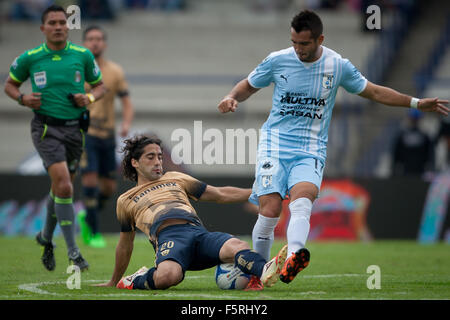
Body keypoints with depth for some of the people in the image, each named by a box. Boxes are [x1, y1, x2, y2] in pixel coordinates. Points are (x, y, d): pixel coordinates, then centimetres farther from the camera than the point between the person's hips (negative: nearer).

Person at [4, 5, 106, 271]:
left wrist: (90, 98, -7)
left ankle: (46, 237, 40)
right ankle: (72, 250, -17)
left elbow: (100, 85, 14)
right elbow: (10, 84, 13)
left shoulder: (83, 55, 2)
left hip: (75, 128, 3)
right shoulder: (29, 58, -2)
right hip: (46, 127, -3)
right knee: (64, 184, -20)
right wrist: (22, 98, -8)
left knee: (61, 187, 14)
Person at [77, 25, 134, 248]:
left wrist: (126, 124, -15)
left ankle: (86, 217, 33)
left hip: (107, 135, 3)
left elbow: (127, 103, 4)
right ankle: (93, 234, -7)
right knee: (90, 181, -15)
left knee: (109, 188, 6)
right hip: (84, 134, -3)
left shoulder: (115, 71, 5)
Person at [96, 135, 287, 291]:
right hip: (168, 238, -3)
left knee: (238, 247, -33)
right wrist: (114, 282, 37)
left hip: (199, 233, 3)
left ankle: (264, 273, -59)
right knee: (167, 275, -40)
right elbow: (125, 245, 34)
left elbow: (220, 195, 31)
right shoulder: (126, 201, 26)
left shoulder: (175, 179, 33)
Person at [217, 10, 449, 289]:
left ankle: (294, 257, -53)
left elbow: (374, 91, 16)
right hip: (275, 142, 0)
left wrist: (417, 103, 11)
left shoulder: (338, 66, 2)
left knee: (301, 202, -28)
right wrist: (232, 97, -5)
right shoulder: (277, 61, 1)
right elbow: (249, 86, 18)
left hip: (311, 150, 0)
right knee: (270, 211, -15)